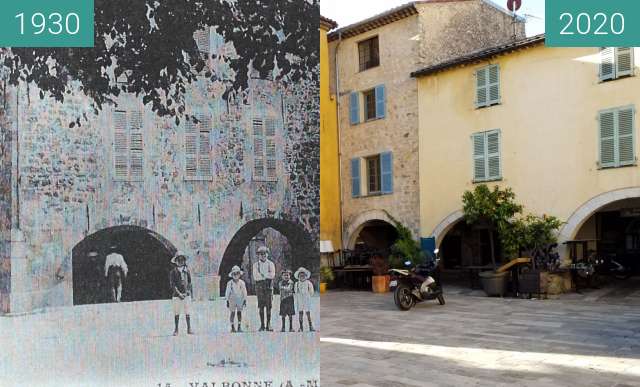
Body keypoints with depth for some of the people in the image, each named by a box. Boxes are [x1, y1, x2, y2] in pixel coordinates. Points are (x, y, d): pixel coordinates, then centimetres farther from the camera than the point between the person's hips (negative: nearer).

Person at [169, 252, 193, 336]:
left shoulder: (187, 270, 11)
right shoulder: (173, 272, 0)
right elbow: (172, 284, -5)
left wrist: (189, 291, 4)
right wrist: (179, 293, -13)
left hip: (187, 294, 2)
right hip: (177, 295, -2)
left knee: (187, 313, 2)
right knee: (177, 313, 0)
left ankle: (189, 329, 6)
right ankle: (176, 329, 8)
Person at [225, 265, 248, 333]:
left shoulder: (242, 283, 0)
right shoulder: (230, 283, -4)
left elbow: (244, 292, 5)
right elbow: (227, 292, 1)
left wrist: (245, 300, 2)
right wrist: (227, 301, -1)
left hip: (240, 299, 1)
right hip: (232, 299, -1)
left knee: (239, 312, 1)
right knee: (233, 313, -2)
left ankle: (239, 327, 5)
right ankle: (232, 327, 4)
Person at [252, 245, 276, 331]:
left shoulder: (271, 264, 10)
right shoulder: (256, 265, 10)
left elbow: (272, 275, -4)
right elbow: (256, 277, -3)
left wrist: (262, 275, -7)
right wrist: (267, 275, -7)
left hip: (268, 285, 0)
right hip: (259, 286, 0)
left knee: (268, 305, -3)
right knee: (261, 306, -1)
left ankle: (268, 325, -1)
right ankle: (262, 325, 3)